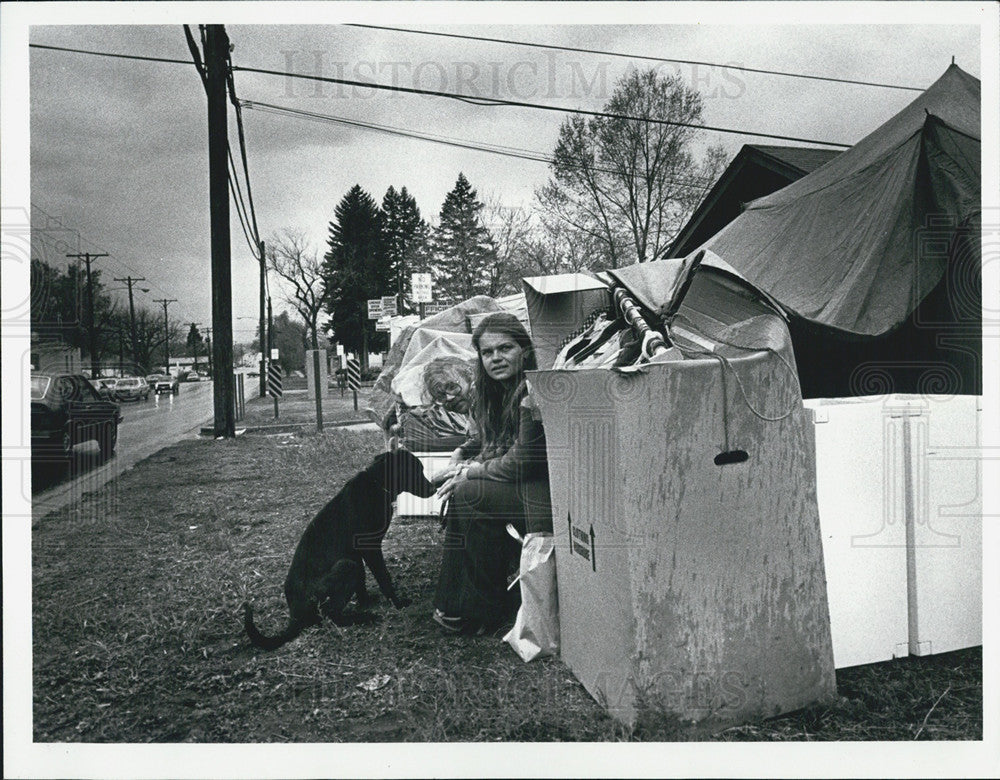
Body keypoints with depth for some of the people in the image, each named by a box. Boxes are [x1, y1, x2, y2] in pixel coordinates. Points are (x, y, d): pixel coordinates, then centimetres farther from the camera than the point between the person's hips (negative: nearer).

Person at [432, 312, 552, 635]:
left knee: (466, 494, -19)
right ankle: (459, 605, 4)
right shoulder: (496, 391, 9)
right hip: (517, 488, 9)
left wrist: (471, 471, -10)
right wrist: (457, 461, 0)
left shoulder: (533, 394, -19)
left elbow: (522, 463, -20)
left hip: (543, 496, -9)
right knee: (456, 489, -1)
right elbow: (480, 440, 20)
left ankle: (486, 608, -5)